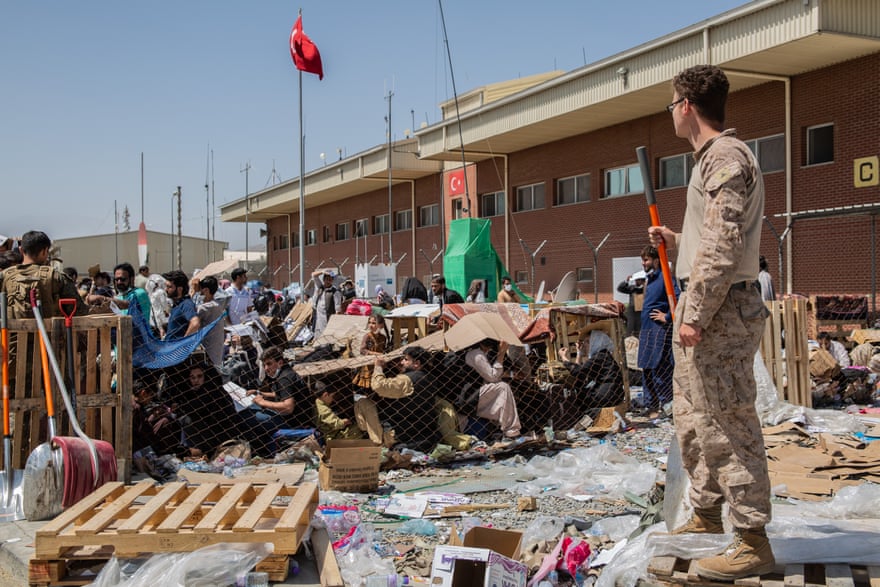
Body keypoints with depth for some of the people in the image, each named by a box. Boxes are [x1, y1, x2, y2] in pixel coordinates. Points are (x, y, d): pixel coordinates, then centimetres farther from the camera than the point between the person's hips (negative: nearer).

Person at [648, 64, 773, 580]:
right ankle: (707, 514, 32)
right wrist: (676, 241, 19)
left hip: (722, 310, -11)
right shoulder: (713, 157, 18)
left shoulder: (725, 158, -14)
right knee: (692, 421, 19)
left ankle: (753, 542, -1)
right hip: (707, 310, 11)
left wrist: (696, 316, -22)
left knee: (726, 425, -7)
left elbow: (724, 247, -22)